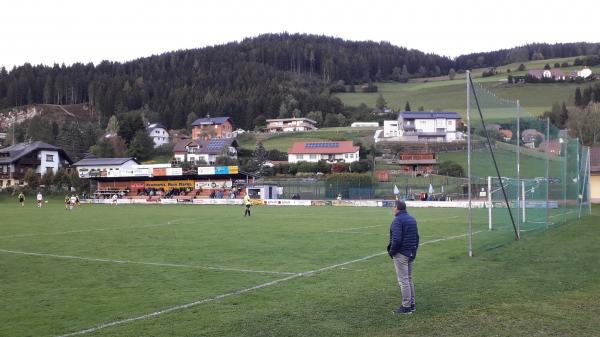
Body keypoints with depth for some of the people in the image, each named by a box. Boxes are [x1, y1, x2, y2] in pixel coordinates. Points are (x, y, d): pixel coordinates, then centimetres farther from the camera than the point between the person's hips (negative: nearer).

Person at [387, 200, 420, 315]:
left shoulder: (398, 220, -15)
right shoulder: (412, 219, 13)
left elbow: (396, 239, -23)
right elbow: (416, 237, 17)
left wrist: (391, 251, -11)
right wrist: (414, 250, 19)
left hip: (401, 254, -9)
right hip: (411, 254, 9)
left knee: (403, 280, -4)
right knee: (409, 279, 17)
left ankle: (406, 306, -2)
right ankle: (411, 304, 22)